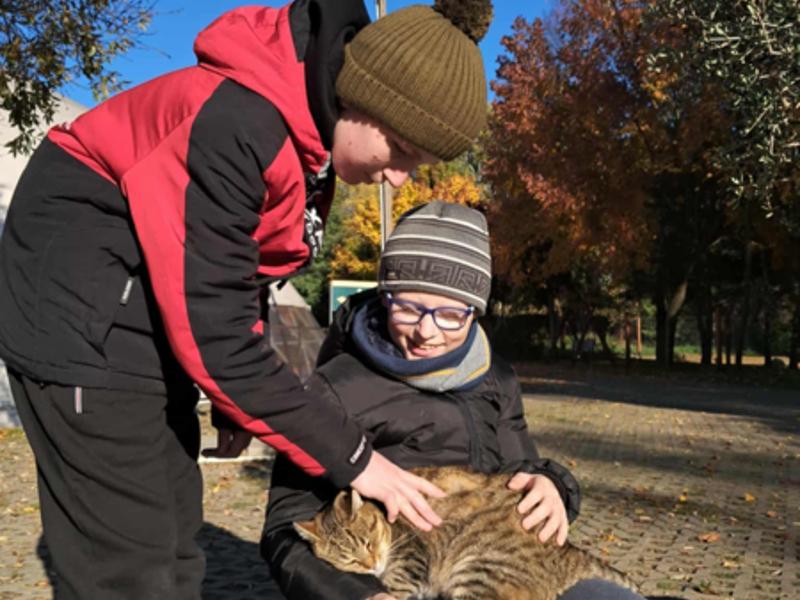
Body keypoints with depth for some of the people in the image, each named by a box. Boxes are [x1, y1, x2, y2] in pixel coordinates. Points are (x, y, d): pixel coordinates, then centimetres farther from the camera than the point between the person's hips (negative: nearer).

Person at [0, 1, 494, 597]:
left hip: (154, 317, 9)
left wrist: (237, 407, 10)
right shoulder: (236, 122, -27)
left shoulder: (312, 137, 1)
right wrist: (349, 457, -19)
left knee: (174, 547, 11)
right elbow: (209, 328, -27)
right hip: (83, 316, -9)